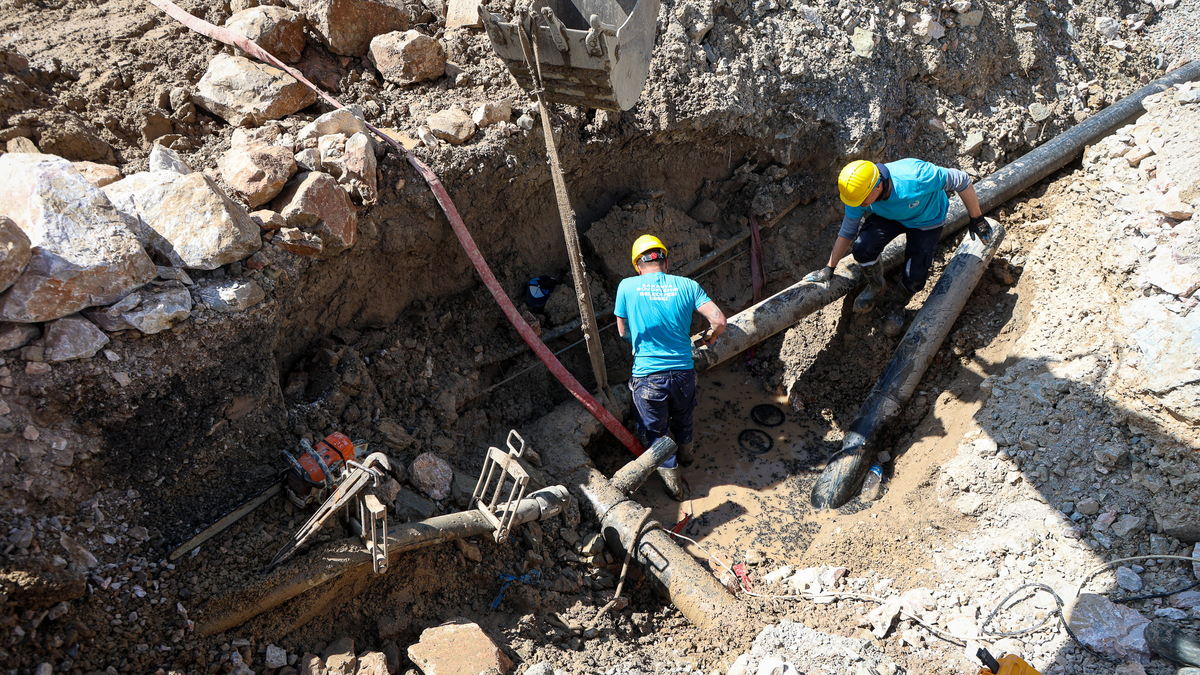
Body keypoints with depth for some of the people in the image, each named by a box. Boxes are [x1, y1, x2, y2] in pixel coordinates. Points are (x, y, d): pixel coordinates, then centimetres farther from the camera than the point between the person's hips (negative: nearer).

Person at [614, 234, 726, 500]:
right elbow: (719, 321, -8)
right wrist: (708, 338, 14)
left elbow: (623, 332, 6)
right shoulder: (687, 285, -2)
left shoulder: (627, 287, -4)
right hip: (683, 371, 3)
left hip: (647, 376, -3)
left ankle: (672, 480, 27)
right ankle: (685, 454, 57)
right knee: (683, 418, 31)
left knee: (655, 431, 19)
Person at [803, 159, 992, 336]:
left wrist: (976, 219, -17)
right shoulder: (859, 191, -29)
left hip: (926, 221, -2)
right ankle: (876, 286, 11)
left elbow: (961, 181, -27)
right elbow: (847, 232, -11)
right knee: (863, 248, -23)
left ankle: (897, 307, 22)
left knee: (913, 277, -14)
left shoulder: (916, 177, -44)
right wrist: (829, 269, -7)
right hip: (888, 216, 3)